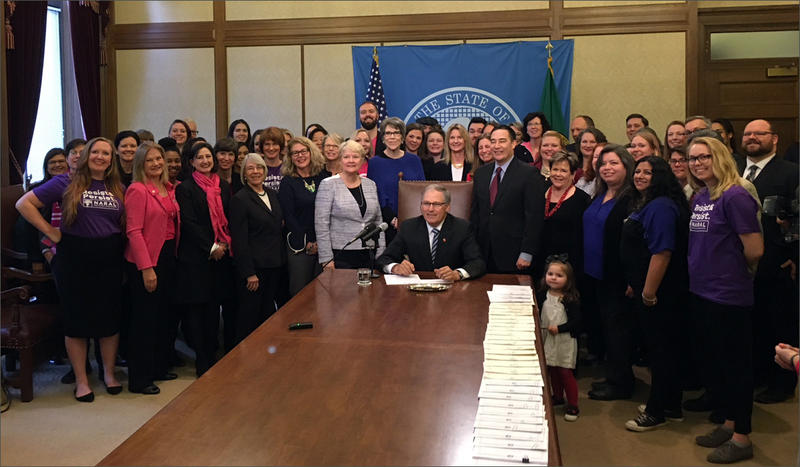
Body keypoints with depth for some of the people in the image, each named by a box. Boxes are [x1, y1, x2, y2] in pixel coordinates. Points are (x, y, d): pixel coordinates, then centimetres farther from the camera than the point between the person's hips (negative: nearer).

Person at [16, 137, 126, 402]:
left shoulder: (118, 189, 8)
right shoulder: (67, 183, -3)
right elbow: (24, 204, -5)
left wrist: (120, 243, 0)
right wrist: (51, 232, -9)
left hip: (110, 260, 3)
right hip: (74, 260, -3)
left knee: (110, 318, 9)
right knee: (77, 319, 5)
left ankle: (109, 373, 26)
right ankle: (81, 380, 17)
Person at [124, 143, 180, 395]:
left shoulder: (169, 189, 11)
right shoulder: (137, 190, -11)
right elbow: (134, 231, -16)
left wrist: (174, 256, 9)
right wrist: (146, 268, -20)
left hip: (168, 257, 8)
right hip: (145, 262, -7)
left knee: (164, 314, 14)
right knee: (145, 318, -1)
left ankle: (159, 367, 29)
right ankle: (139, 378, 9)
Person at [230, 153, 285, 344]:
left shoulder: (272, 194, 12)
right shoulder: (239, 199, -9)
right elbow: (239, 240, -13)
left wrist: (281, 260, 11)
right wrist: (249, 273, -16)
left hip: (274, 264, 7)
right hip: (253, 266, -7)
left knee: (268, 312, 12)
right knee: (249, 314, 1)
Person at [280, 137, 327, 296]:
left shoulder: (322, 177, 9)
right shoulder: (287, 182, 0)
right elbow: (288, 216, -5)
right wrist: (306, 244, -10)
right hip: (300, 245, -3)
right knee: (299, 293, 0)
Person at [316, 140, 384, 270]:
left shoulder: (370, 185, 12)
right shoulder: (328, 185, -3)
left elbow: (378, 221, 14)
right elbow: (321, 224, -7)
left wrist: (381, 253, 7)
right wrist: (326, 259, -12)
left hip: (369, 255, 4)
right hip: (341, 256, -4)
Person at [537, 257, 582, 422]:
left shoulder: (571, 299, -13)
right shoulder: (542, 295, 0)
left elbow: (576, 321, -15)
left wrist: (559, 328, -22)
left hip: (565, 341, -5)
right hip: (547, 340, 5)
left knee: (566, 373, 0)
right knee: (552, 371, 17)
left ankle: (573, 406, 11)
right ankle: (557, 397, 37)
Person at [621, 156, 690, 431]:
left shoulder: (661, 207, -19)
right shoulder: (645, 205, 14)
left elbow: (662, 253, -25)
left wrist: (648, 293, -23)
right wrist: (636, 286, 20)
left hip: (659, 294, -10)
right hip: (646, 290, 10)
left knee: (660, 349, 0)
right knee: (664, 348, 16)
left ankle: (656, 413, 11)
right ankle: (671, 407, 28)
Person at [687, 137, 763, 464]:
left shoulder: (734, 197, -16)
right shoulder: (699, 198, 8)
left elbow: (754, 250, -17)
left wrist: (735, 271, -1)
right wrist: (702, 273, 5)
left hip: (729, 297, -8)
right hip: (702, 292, 9)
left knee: (736, 364, 5)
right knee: (713, 362, 18)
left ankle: (742, 438, 19)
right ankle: (729, 423, 35)